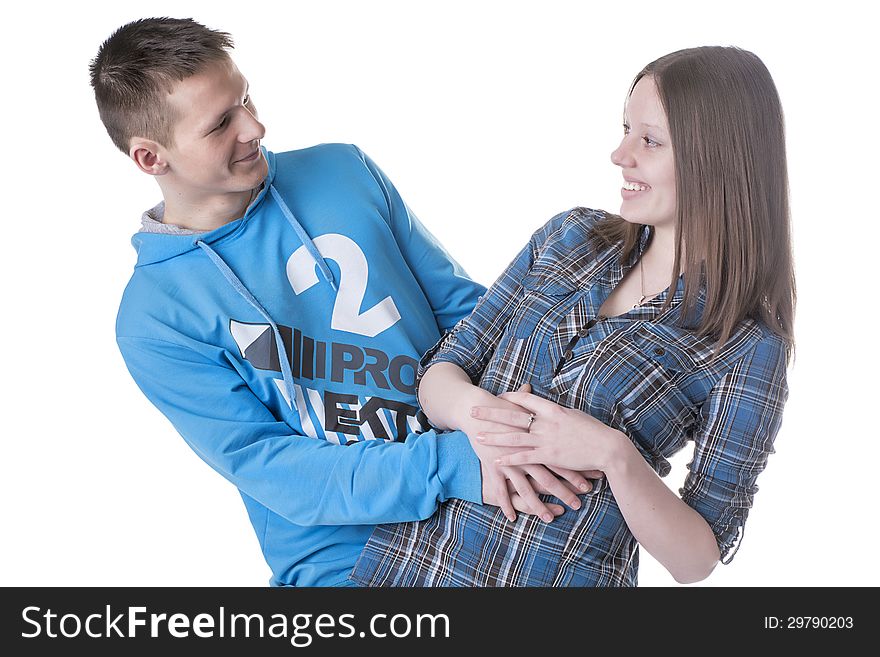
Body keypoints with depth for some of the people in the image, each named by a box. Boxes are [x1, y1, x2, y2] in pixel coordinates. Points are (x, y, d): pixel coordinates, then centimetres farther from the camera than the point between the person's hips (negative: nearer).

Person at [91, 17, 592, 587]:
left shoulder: (345, 170, -3)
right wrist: (452, 467, -28)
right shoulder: (152, 321, -13)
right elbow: (264, 466, -17)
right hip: (340, 563, -3)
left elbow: (461, 305, 0)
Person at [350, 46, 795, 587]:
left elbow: (695, 560, -11)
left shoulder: (750, 349, -12)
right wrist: (480, 412, -21)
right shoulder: (570, 235, 0)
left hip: (572, 575, -3)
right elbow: (439, 372, 0)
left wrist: (615, 455, -27)